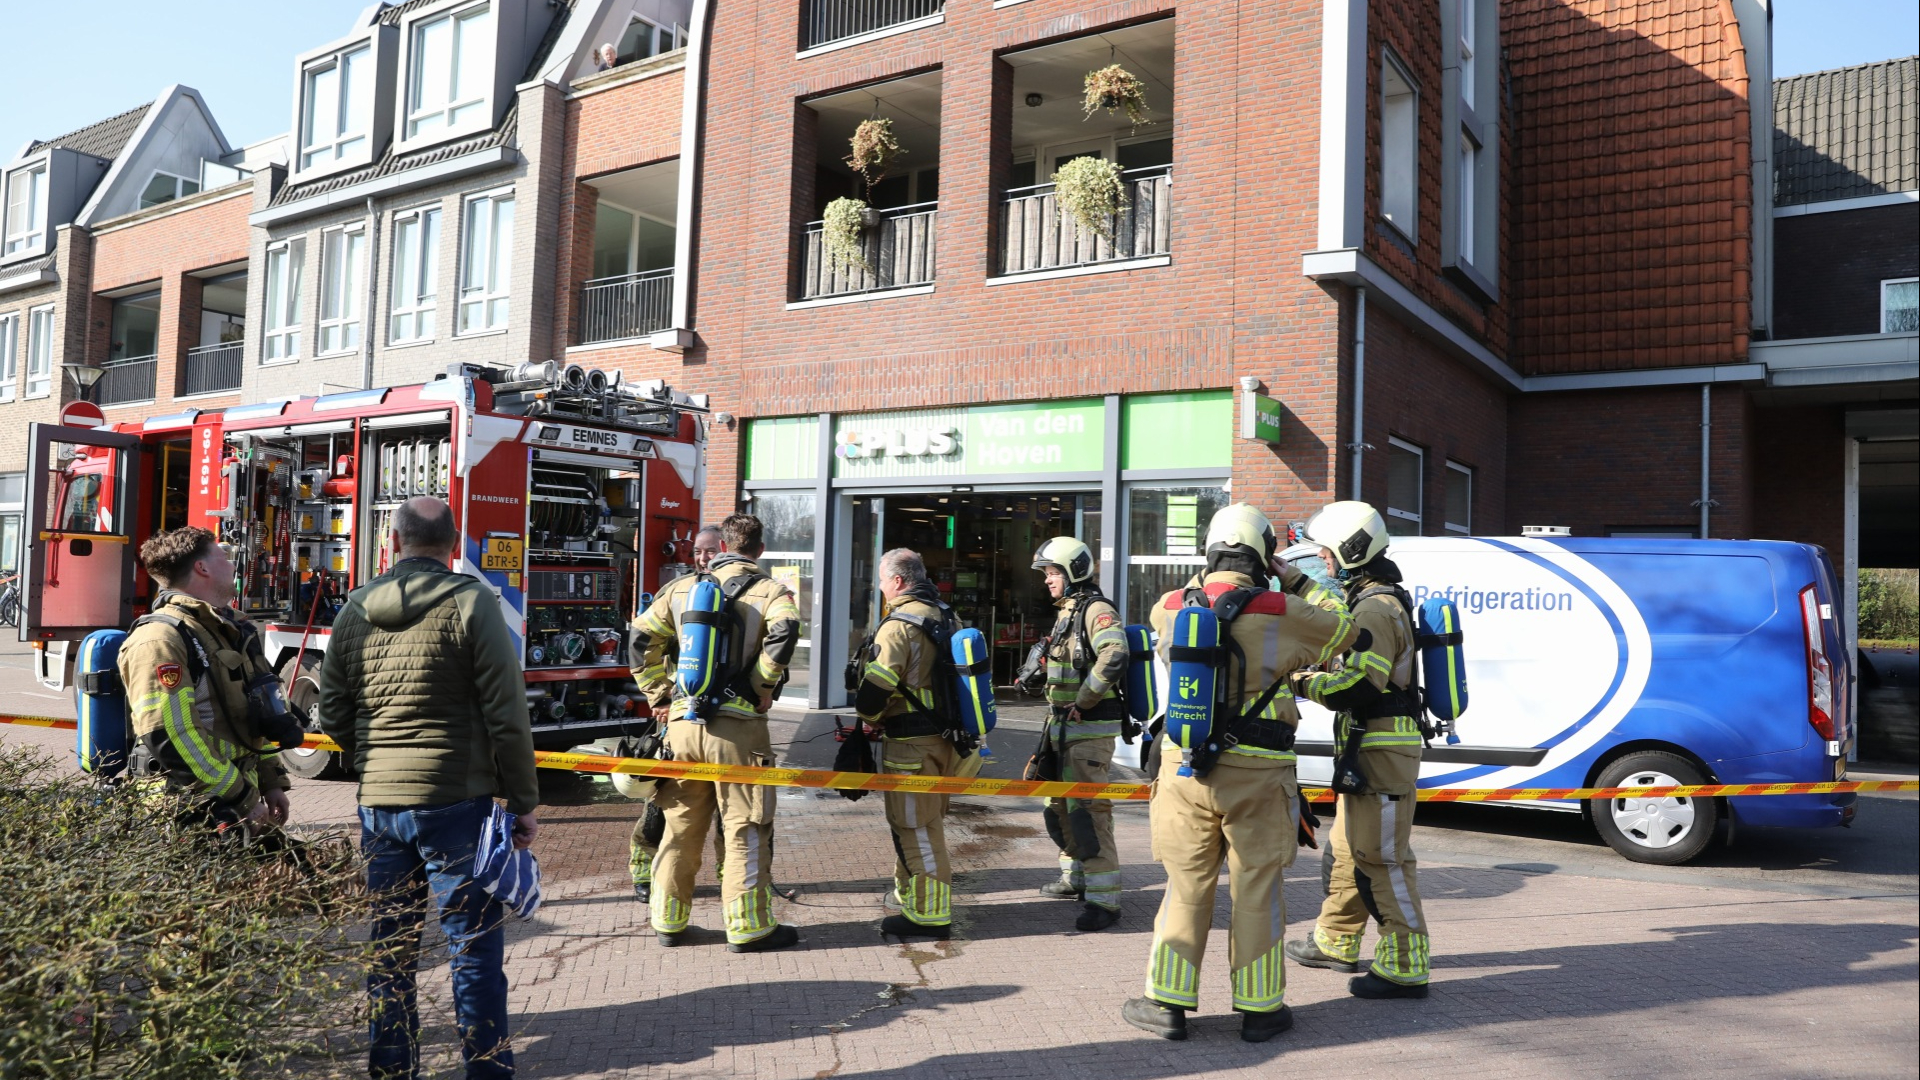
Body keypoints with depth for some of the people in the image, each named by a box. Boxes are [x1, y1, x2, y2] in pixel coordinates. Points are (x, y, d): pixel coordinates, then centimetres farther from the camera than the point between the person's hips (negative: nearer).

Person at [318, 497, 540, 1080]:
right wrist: (524, 800, -4)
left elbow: (332, 711, 11)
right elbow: (506, 714, -11)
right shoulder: (471, 602, -10)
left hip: (378, 805, 5)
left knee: (389, 945, 16)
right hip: (455, 801, -5)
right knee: (473, 945, 3)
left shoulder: (356, 608, 6)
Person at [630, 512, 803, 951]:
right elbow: (784, 632, -21)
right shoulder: (770, 591, 0)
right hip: (737, 725, -4)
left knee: (681, 825, 15)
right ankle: (748, 927, 8)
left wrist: (658, 694, 14)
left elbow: (642, 638, 10)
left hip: (682, 721, 4)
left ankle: (668, 921, 22)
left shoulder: (681, 587, 12)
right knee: (746, 827, 4)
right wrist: (763, 688, -10)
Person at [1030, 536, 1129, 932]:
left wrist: (1082, 702, -23)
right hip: (1064, 728, 10)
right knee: (1061, 804, 19)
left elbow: (1113, 657, -32)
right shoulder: (1066, 613, 17)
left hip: (1090, 728, -10)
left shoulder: (1096, 610, -14)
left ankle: (1104, 899, -8)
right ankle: (1074, 877, 34)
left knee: (1087, 811, -12)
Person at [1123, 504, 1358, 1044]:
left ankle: (1167, 1002, 16)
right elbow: (1345, 631, 7)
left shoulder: (1170, 607, 1)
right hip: (1256, 775, -2)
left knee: (1186, 884, 11)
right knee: (1256, 889, 8)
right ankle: (1259, 1008, 18)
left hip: (1185, 769, 3)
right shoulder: (1280, 611, -9)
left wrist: (1210, 579, 20)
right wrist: (1297, 582, 12)